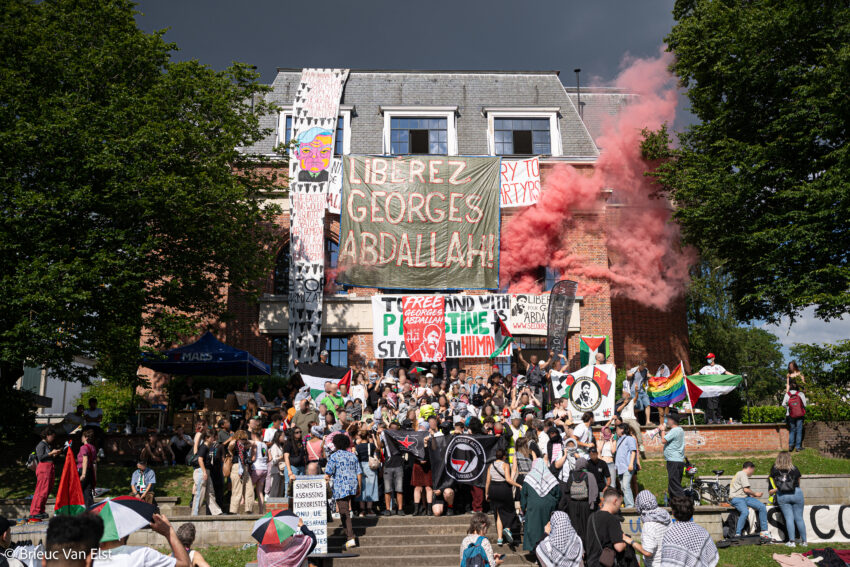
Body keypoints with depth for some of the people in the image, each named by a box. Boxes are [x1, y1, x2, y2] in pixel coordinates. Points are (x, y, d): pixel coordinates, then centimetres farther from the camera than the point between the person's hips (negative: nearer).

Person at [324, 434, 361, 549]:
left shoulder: (334, 456, -4)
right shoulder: (353, 456, 11)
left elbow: (328, 474, -9)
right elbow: (359, 473, 10)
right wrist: (359, 488, 17)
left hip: (341, 488, -6)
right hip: (353, 486, 6)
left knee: (344, 513, -5)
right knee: (346, 509, 23)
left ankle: (351, 538, -11)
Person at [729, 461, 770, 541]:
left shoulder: (739, 474, 27)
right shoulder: (743, 474, -4)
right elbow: (746, 489, -12)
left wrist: (753, 495, 19)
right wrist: (755, 494, 3)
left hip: (745, 497, 10)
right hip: (736, 498, -10)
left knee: (762, 507, -7)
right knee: (745, 512, -35)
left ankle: (764, 532, -5)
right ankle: (737, 535, -29)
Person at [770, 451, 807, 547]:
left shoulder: (774, 470, -1)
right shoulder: (795, 469, -2)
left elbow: (775, 484, 6)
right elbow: (798, 484, 8)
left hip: (782, 496, 0)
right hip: (796, 494, 0)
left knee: (789, 518, 4)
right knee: (799, 518, 8)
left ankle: (792, 541, 0)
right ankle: (804, 541, 15)